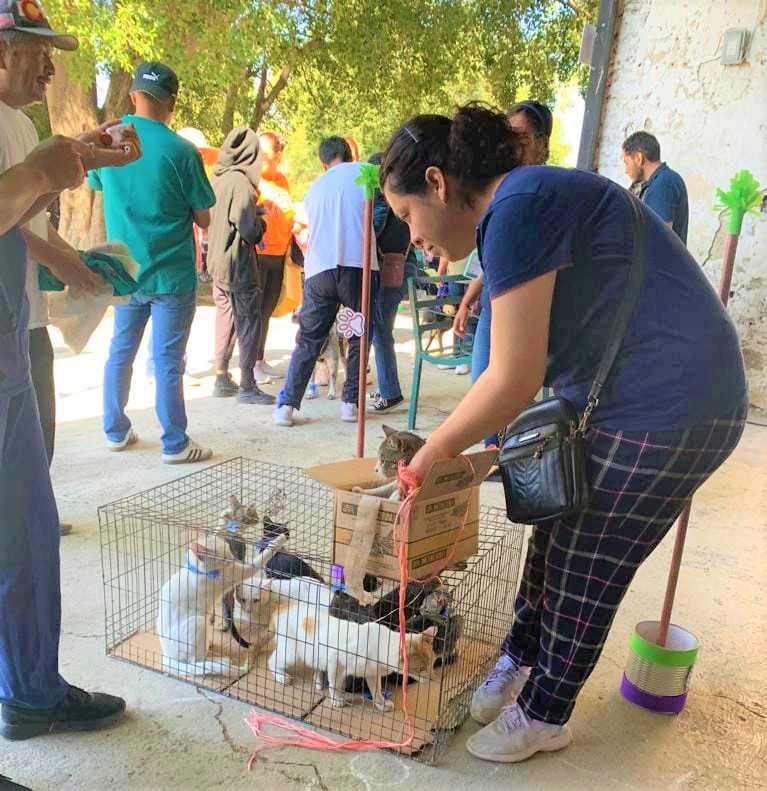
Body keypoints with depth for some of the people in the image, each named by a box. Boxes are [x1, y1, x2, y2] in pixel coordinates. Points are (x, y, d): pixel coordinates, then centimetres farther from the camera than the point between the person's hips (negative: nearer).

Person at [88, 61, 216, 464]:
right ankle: (175, 444, 8)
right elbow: (204, 219, -7)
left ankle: (116, 431, 26)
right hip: (171, 275, -4)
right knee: (167, 360, 0)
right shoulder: (181, 151, -14)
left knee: (120, 351, 16)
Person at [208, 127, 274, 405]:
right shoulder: (240, 181, -17)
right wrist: (261, 222, 1)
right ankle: (247, 386, 2)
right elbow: (248, 229, -20)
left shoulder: (218, 177, 5)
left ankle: (222, 378, 25)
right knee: (249, 321, 0)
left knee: (226, 318, 17)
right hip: (239, 264, -8)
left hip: (217, 260, 8)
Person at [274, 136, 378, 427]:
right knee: (359, 337, 11)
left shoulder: (315, 188, 24)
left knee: (308, 340, 8)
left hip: (319, 269, 3)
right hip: (357, 266, -3)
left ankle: (287, 404, 3)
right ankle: (351, 402, 10)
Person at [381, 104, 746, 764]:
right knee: (557, 535, 18)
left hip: (666, 411, -9)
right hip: (626, 403, 9)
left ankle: (543, 715, 26)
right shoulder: (528, 198, 11)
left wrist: (432, 452, -8)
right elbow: (531, 366, 13)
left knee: (583, 569, 5)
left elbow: (513, 380, -22)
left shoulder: (516, 208, -20)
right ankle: (521, 665, 37)